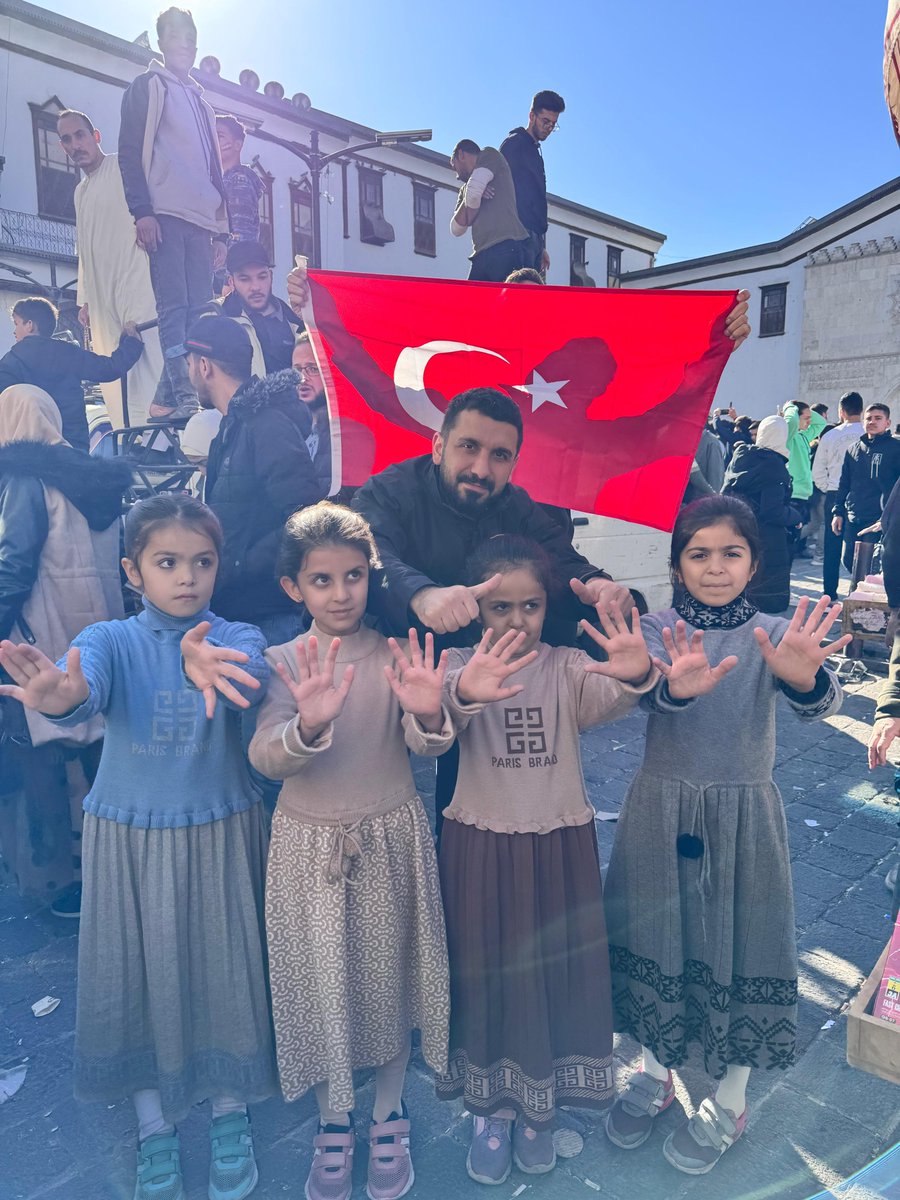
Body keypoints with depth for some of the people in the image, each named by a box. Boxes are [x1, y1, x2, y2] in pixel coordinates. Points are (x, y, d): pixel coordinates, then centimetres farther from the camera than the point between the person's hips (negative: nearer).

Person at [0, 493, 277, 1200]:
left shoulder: (236, 638, -8)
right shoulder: (110, 640, -7)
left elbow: (248, 678, -32)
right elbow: (86, 682, -29)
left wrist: (209, 667, -56)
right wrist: (58, 695, -54)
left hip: (219, 835, 0)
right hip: (129, 838, 1)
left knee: (224, 967, 10)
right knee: (140, 971, 12)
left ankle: (232, 1114, 36)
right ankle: (155, 1127, 36)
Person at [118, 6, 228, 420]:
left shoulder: (201, 102, 30)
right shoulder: (147, 87, 10)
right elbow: (130, 152, -1)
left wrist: (221, 230, 17)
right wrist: (141, 211, -14)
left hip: (200, 220, 6)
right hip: (164, 214, -6)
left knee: (199, 309, -2)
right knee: (173, 305, -15)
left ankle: (202, 393, -4)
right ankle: (183, 395, -22)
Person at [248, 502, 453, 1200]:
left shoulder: (396, 656, -6)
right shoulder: (283, 663, -6)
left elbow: (429, 747, -13)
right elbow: (264, 757, -19)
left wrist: (427, 714, -36)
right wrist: (308, 726, -40)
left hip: (391, 839, 0)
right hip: (310, 845, 0)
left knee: (389, 975, 13)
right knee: (322, 980, 12)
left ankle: (389, 1116, 39)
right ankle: (334, 1122, 39)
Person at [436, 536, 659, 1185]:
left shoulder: (568, 666, -4)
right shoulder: (461, 665, -8)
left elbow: (604, 699, -24)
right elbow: (436, 716, -29)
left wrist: (633, 675, -47)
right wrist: (463, 693, -52)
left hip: (559, 845, 2)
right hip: (480, 846, -1)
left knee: (556, 967, 13)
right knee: (488, 968, 12)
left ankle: (540, 1105, 38)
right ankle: (493, 1106, 36)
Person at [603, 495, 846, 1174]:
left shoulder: (776, 635, -6)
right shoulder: (659, 630, -4)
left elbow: (819, 706, -24)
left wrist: (804, 676, -48)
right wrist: (676, 686, -48)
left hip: (744, 817, -1)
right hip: (661, 809, 1)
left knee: (739, 941, 10)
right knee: (658, 935, 14)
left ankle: (729, 1104, 35)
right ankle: (656, 1073, 41)